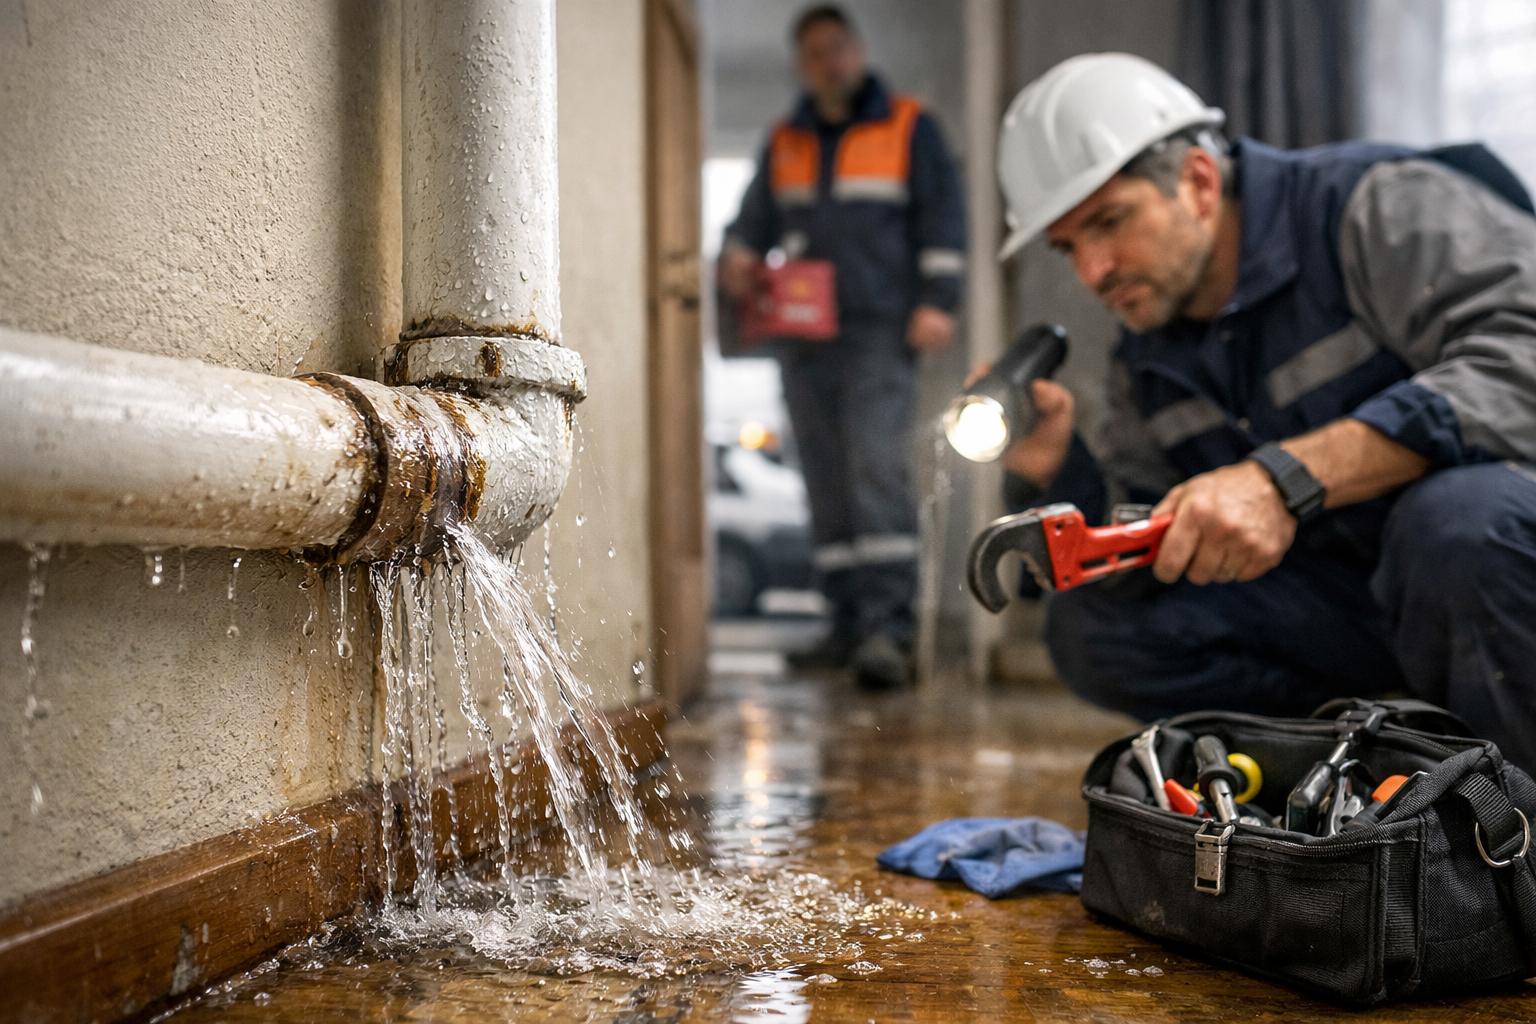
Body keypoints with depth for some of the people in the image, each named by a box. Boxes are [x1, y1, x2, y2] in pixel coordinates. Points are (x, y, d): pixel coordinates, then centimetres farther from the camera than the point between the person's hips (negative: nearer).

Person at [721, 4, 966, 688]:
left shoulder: (908, 128, 7)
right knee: (826, 484, 5)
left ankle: (887, 627, -18)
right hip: (803, 337, 5)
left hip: (880, 333, -5)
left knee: (878, 471, -16)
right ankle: (848, 624, 11)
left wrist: (935, 301, -8)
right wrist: (738, 256, -2)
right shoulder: (784, 144, 18)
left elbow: (942, 216, 2)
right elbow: (756, 218, 21)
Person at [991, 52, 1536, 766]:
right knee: (1091, 626, -8)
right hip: (1347, 594, 6)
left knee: (1458, 515, -39)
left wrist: (1287, 478, -37)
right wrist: (1051, 470, -11)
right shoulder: (1148, 364, 8)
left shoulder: (1378, 205, -13)